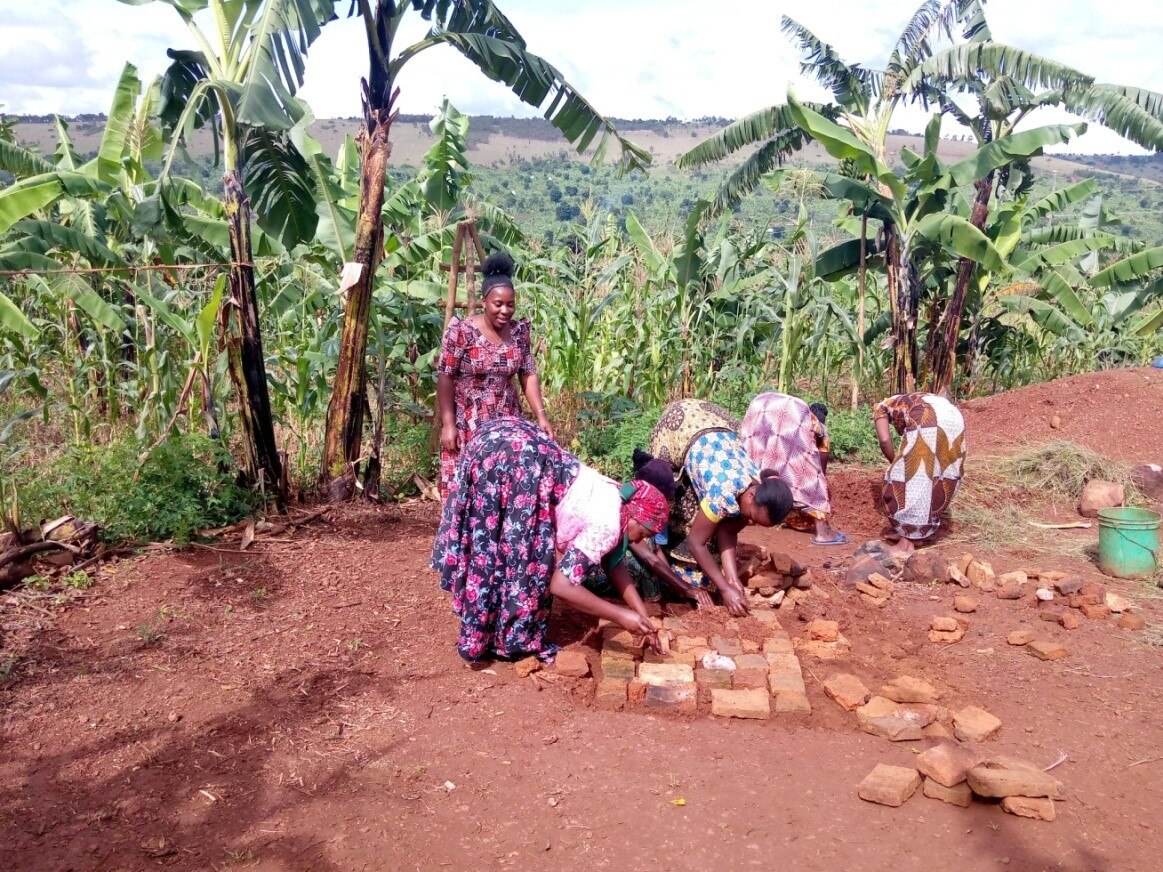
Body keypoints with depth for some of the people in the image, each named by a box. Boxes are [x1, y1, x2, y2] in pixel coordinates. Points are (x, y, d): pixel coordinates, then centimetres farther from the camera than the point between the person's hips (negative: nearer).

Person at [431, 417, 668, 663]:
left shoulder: (616, 497, 21)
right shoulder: (608, 523, -3)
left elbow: (614, 562, 32)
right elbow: (561, 584, -5)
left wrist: (642, 615, 27)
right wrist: (621, 615, 2)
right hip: (514, 458, -10)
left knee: (486, 545, 18)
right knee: (524, 554, 4)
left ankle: (478, 638, 31)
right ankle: (516, 642, 16)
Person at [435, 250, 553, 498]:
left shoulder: (519, 331, 0)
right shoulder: (462, 330, -13)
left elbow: (529, 375, 3)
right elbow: (445, 377, -11)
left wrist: (541, 415, -9)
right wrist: (448, 424, -14)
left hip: (507, 422, 4)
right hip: (467, 423, -4)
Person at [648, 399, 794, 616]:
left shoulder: (761, 493, -19)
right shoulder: (724, 493, -38)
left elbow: (727, 531, -10)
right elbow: (695, 541, -27)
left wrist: (732, 578, -20)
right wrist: (725, 589, -26)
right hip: (680, 427, -5)